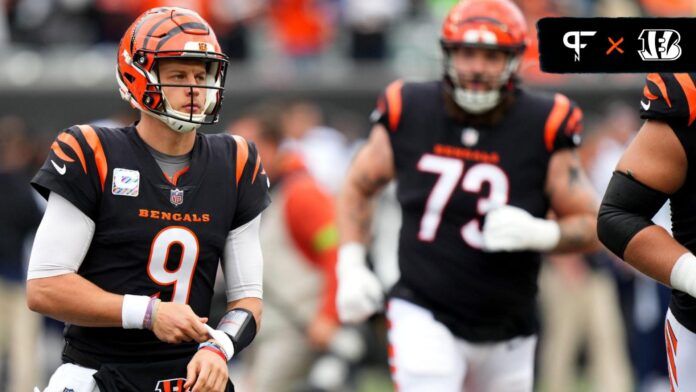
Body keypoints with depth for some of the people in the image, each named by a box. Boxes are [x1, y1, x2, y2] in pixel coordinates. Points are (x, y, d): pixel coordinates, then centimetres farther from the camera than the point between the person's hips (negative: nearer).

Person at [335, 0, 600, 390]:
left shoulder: (542, 129, -9)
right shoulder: (409, 114, -5)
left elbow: (591, 226, -4)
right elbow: (359, 187, 12)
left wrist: (539, 233, -24)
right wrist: (352, 266, 0)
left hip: (506, 335, 1)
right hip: (425, 317, -1)